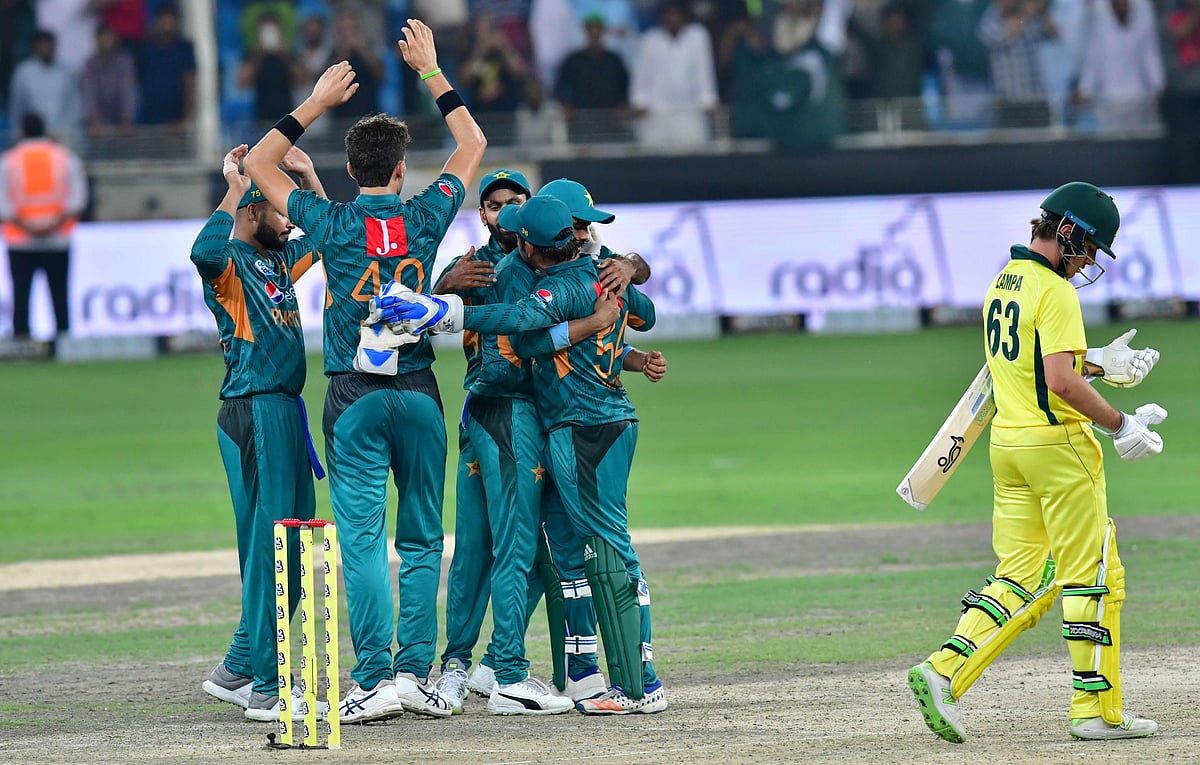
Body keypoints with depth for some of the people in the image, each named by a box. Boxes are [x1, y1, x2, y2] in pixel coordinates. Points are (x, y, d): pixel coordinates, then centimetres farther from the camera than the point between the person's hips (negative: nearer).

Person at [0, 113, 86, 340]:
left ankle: (21, 334, -6)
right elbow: (77, 199, -3)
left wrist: (25, 227, -11)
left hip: (20, 243, -1)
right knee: (59, 294, 3)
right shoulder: (65, 157, 5)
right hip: (58, 241, 1)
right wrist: (57, 224, -9)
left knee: (21, 295, 1)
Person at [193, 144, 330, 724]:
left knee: (293, 547, 13)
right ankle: (265, 690, -10)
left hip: (287, 411, 10)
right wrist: (235, 188, -23)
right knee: (268, 547, -10)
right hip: (253, 412, -10)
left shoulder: (280, 259, 17)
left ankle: (237, 670, 23)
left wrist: (309, 178, 21)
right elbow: (205, 251, -33)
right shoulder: (231, 262, -9)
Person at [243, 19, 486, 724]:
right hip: (419, 394, 2)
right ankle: (417, 673, 4)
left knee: (363, 540, -5)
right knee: (422, 540, 9)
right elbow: (473, 145, 16)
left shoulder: (334, 224, -5)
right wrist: (431, 71, 20)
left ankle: (376, 678, -13)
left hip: (355, 398, -2)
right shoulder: (425, 219, -1)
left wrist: (317, 103, 9)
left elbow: (259, 162, 7)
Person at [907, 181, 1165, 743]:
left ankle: (944, 672, -7)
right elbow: (1060, 382, -23)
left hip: (1006, 443, 9)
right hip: (1058, 444, -9)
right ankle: (1097, 710, 2)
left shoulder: (1002, 284, 14)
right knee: (1092, 576, 0)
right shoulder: (1054, 291, -15)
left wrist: (1098, 364, 23)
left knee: (1023, 580, 9)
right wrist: (1120, 426, -15)